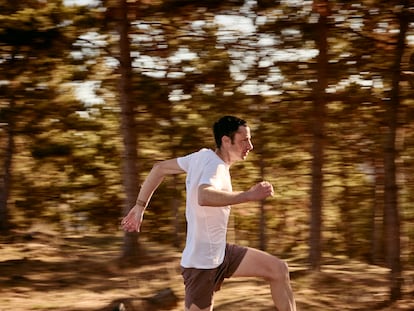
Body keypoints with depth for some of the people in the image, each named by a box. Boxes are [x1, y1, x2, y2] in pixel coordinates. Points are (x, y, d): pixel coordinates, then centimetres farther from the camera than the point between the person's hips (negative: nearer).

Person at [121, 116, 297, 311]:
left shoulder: (202, 156, 5)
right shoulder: (215, 166, -21)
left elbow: (159, 168, 13)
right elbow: (204, 197, -44)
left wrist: (140, 206, 16)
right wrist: (248, 195, -45)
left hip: (220, 253, 10)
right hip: (202, 263, -10)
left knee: (279, 270, 5)